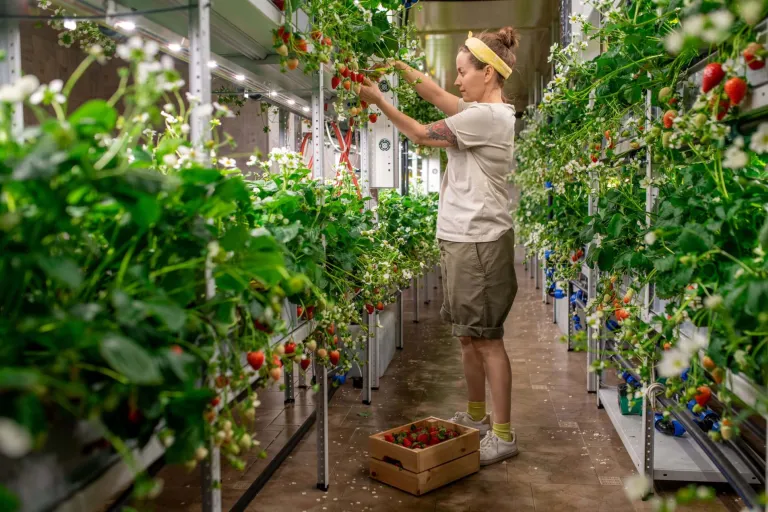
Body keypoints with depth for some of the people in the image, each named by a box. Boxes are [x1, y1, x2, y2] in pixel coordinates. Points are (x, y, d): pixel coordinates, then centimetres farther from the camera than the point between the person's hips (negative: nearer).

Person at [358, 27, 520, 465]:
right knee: (469, 336, 15)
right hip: (462, 238, 10)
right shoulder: (483, 111, 13)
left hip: (479, 242, -10)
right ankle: (476, 417, 29)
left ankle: (504, 436, 5)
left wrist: (378, 100, 1)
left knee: (487, 338, -4)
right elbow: (437, 95, 20)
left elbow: (424, 135, -8)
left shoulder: (487, 116, -15)